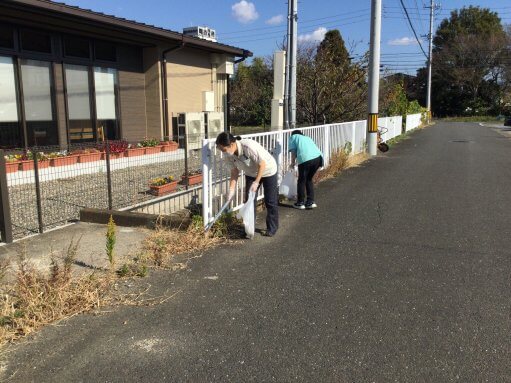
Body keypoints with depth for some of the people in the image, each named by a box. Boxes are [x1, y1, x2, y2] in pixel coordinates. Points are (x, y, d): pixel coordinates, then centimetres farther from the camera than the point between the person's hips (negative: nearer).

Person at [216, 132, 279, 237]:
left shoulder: (249, 146, -39)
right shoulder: (228, 154, -19)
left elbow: (262, 164, -30)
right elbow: (234, 171, -7)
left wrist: (256, 182, -27)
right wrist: (231, 190, -11)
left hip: (267, 171, -5)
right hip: (251, 174, 6)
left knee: (270, 201, 1)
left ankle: (272, 228, 14)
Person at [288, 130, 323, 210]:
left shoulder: (293, 137, 21)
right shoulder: (307, 138, 36)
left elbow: (293, 152, 10)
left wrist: (292, 163, 22)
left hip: (305, 159, -5)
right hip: (318, 157, 5)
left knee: (301, 181, 12)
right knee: (309, 179, 22)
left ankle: (300, 203, 19)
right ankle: (310, 202, 22)